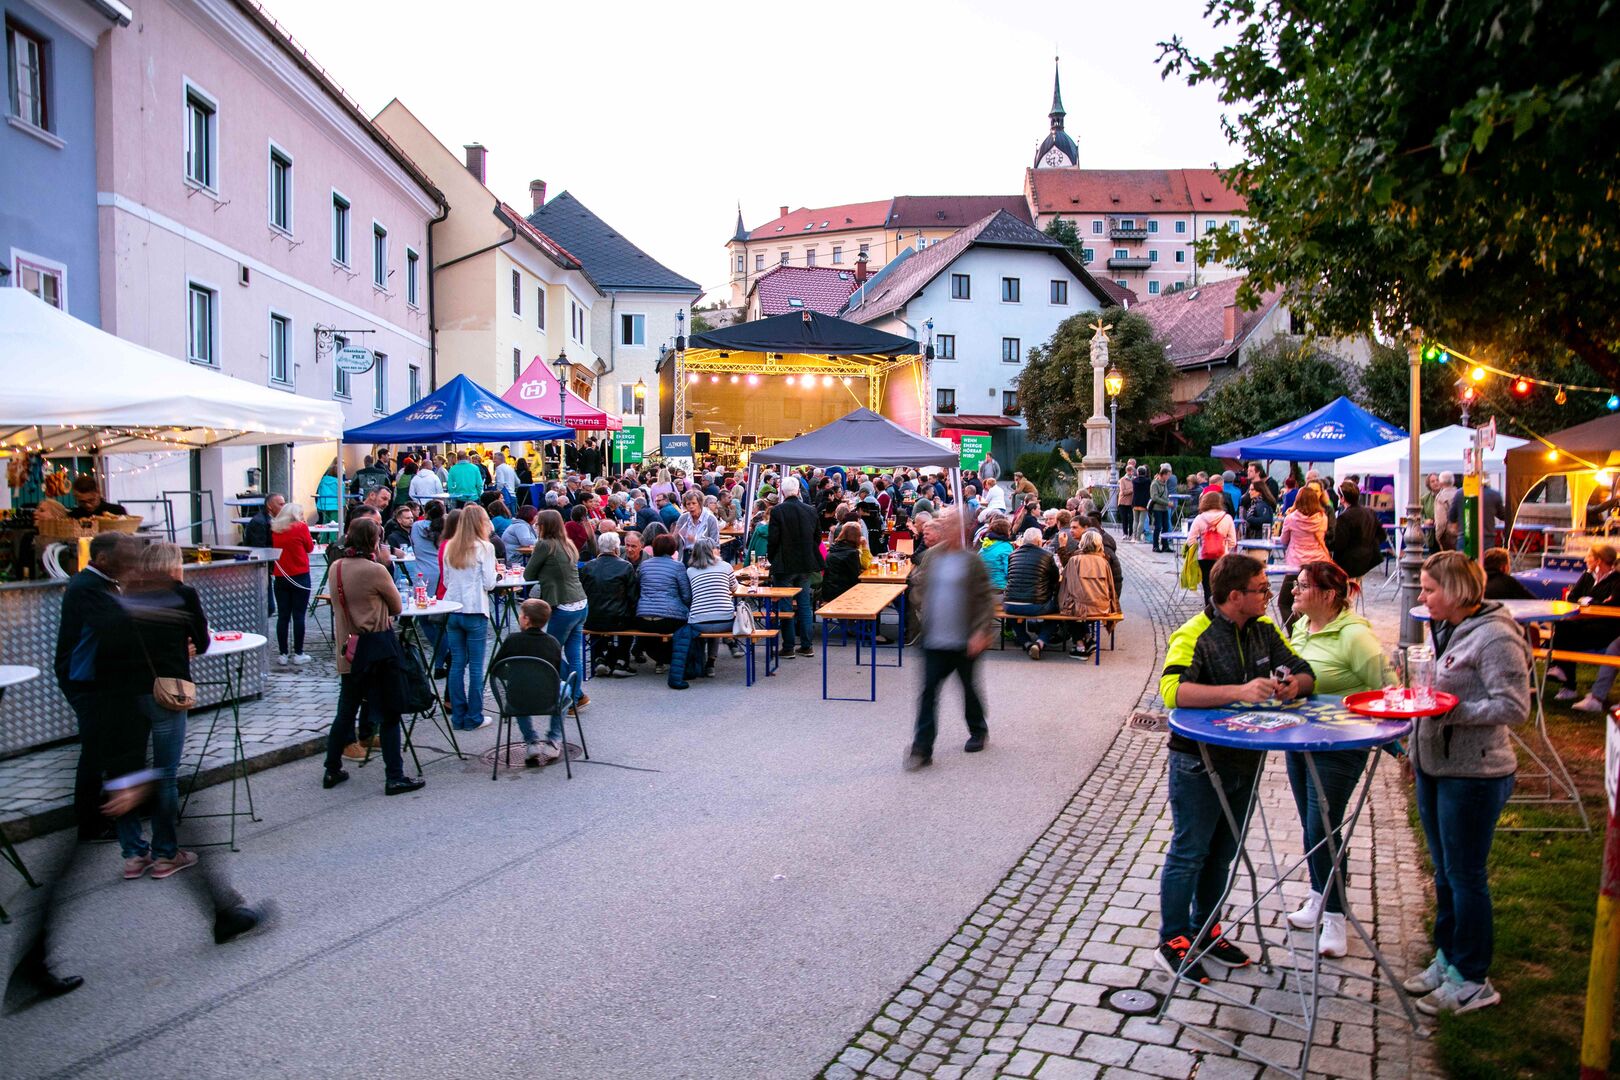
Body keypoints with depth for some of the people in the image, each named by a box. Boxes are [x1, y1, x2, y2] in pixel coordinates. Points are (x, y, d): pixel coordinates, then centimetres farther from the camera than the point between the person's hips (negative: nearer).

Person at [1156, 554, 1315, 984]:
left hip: (1246, 760, 7)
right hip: (1198, 763, -7)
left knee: (1222, 852, 18)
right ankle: (1173, 940, 17)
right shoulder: (1194, 635, -19)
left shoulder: (1264, 629, 3)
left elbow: (1305, 672, 9)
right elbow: (1171, 689, -34)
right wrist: (1240, 692, -40)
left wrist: (1295, 684, -16)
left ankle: (1205, 931, 34)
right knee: (1189, 853, 3)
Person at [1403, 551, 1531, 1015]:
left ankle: (1472, 980, 16)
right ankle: (1447, 958, 32)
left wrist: (1449, 711, -26)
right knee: (1444, 872, 18)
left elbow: (1514, 708, -21)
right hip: (1434, 766, 9)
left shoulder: (1495, 637, -18)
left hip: (1473, 775, -8)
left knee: (1465, 876, 2)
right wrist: (1417, 749, 14)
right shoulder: (1443, 629, 9)